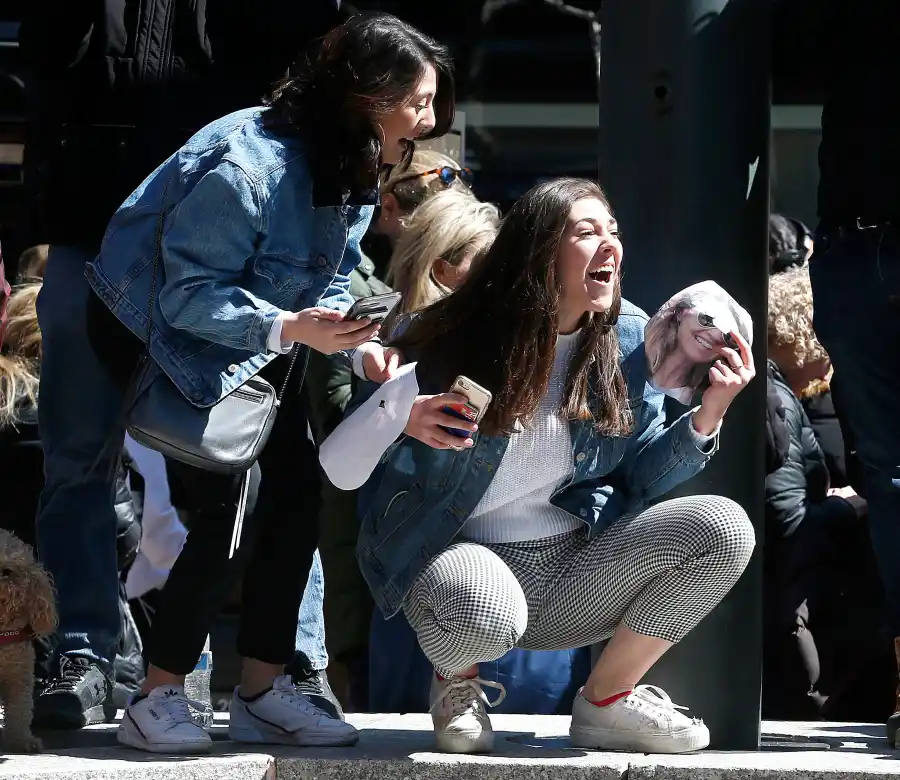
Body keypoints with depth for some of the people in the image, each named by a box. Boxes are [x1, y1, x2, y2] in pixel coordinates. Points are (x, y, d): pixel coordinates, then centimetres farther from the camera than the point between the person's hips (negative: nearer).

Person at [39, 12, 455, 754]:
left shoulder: (354, 169, -5)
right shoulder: (249, 166, -33)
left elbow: (330, 280, 4)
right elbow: (188, 295, -30)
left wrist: (360, 343, -15)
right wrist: (290, 328, -39)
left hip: (256, 346, 9)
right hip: (159, 335, -9)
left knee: (296, 496, 0)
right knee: (228, 512, -17)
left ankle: (262, 692, 10)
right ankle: (157, 700, -5)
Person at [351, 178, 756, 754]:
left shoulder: (628, 339, -1)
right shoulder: (453, 340, -12)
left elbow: (640, 476, 5)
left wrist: (706, 417, -12)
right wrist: (403, 424, -27)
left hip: (576, 565, 4)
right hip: (459, 553, -4)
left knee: (722, 527, -17)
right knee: (483, 616, -41)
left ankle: (607, 701, 1)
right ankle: (458, 680, 2)